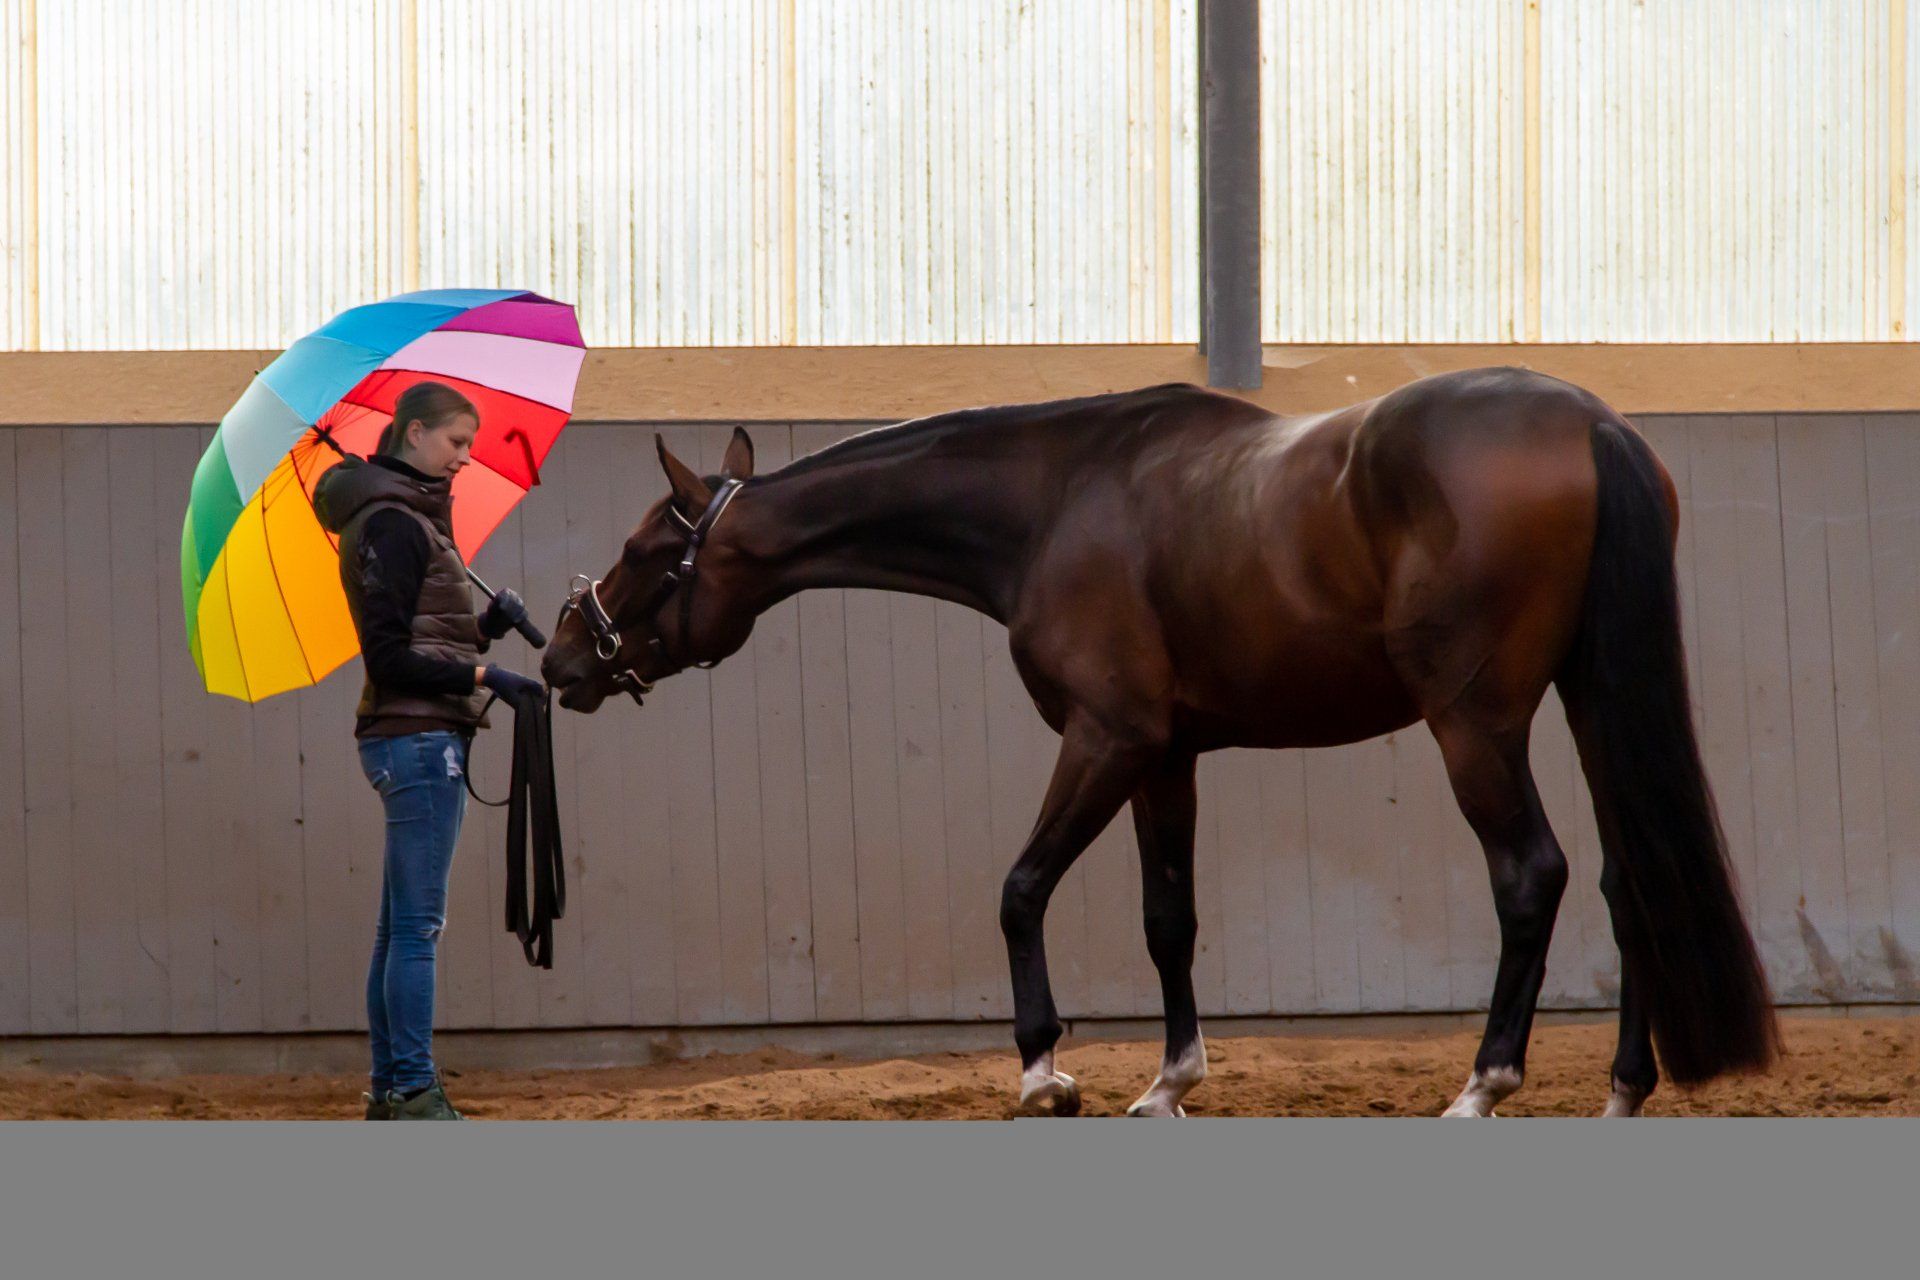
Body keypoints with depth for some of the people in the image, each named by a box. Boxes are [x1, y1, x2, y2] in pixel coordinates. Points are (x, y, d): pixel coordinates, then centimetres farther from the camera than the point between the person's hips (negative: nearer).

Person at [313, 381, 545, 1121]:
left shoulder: (415, 517, 18)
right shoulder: (391, 524, -12)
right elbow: (391, 658, -17)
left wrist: (489, 624, 4)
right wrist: (482, 677, -20)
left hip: (420, 738, 10)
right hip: (419, 738, -10)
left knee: (400, 927, 11)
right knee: (418, 925, -9)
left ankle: (389, 1089, 14)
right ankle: (413, 1093, -9)